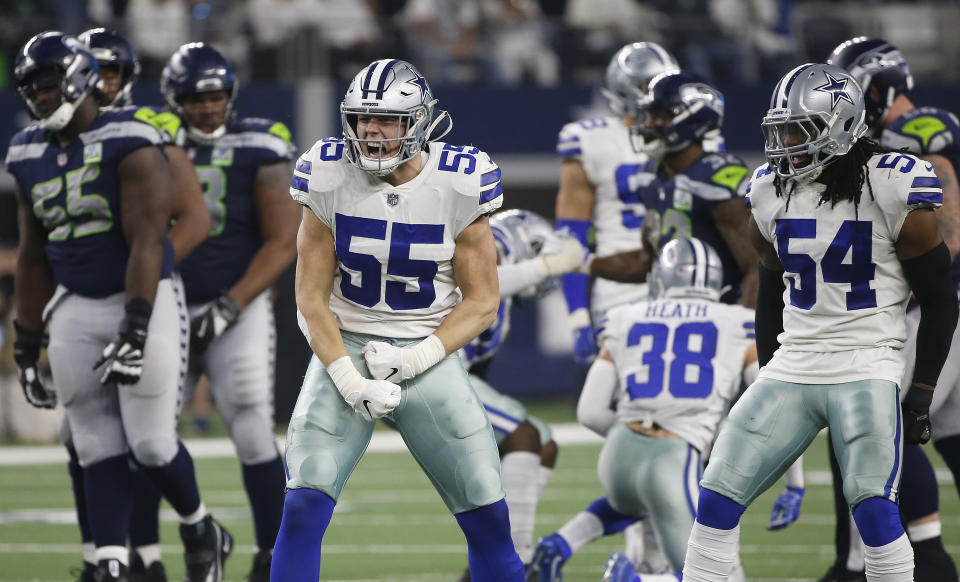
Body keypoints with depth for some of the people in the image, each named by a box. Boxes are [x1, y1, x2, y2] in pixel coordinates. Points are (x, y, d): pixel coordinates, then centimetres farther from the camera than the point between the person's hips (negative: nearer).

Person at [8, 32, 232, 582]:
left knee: (151, 442, -8)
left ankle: (200, 530, 18)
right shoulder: (31, 156, 8)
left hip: (144, 300, -6)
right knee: (100, 449, 1)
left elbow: (147, 242, -19)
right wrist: (27, 346, 17)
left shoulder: (129, 144, -14)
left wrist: (135, 332, -27)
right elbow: (34, 258, 17)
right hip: (76, 310, 6)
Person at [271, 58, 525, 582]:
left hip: (429, 354, 0)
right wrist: (352, 382, -15)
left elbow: (481, 302, -3)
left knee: (489, 519, -1)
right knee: (303, 507, -16)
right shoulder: (330, 177, -8)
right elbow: (311, 297, -4)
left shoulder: (457, 185, -9)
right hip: (343, 348, 0)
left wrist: (415, 359, -16)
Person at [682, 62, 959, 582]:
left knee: (873, 511, -19)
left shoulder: (892, 191, -10)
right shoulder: (771, 192, 6)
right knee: (717, 500, -3)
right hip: (791, 368, 5)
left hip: (867, 370, -5)